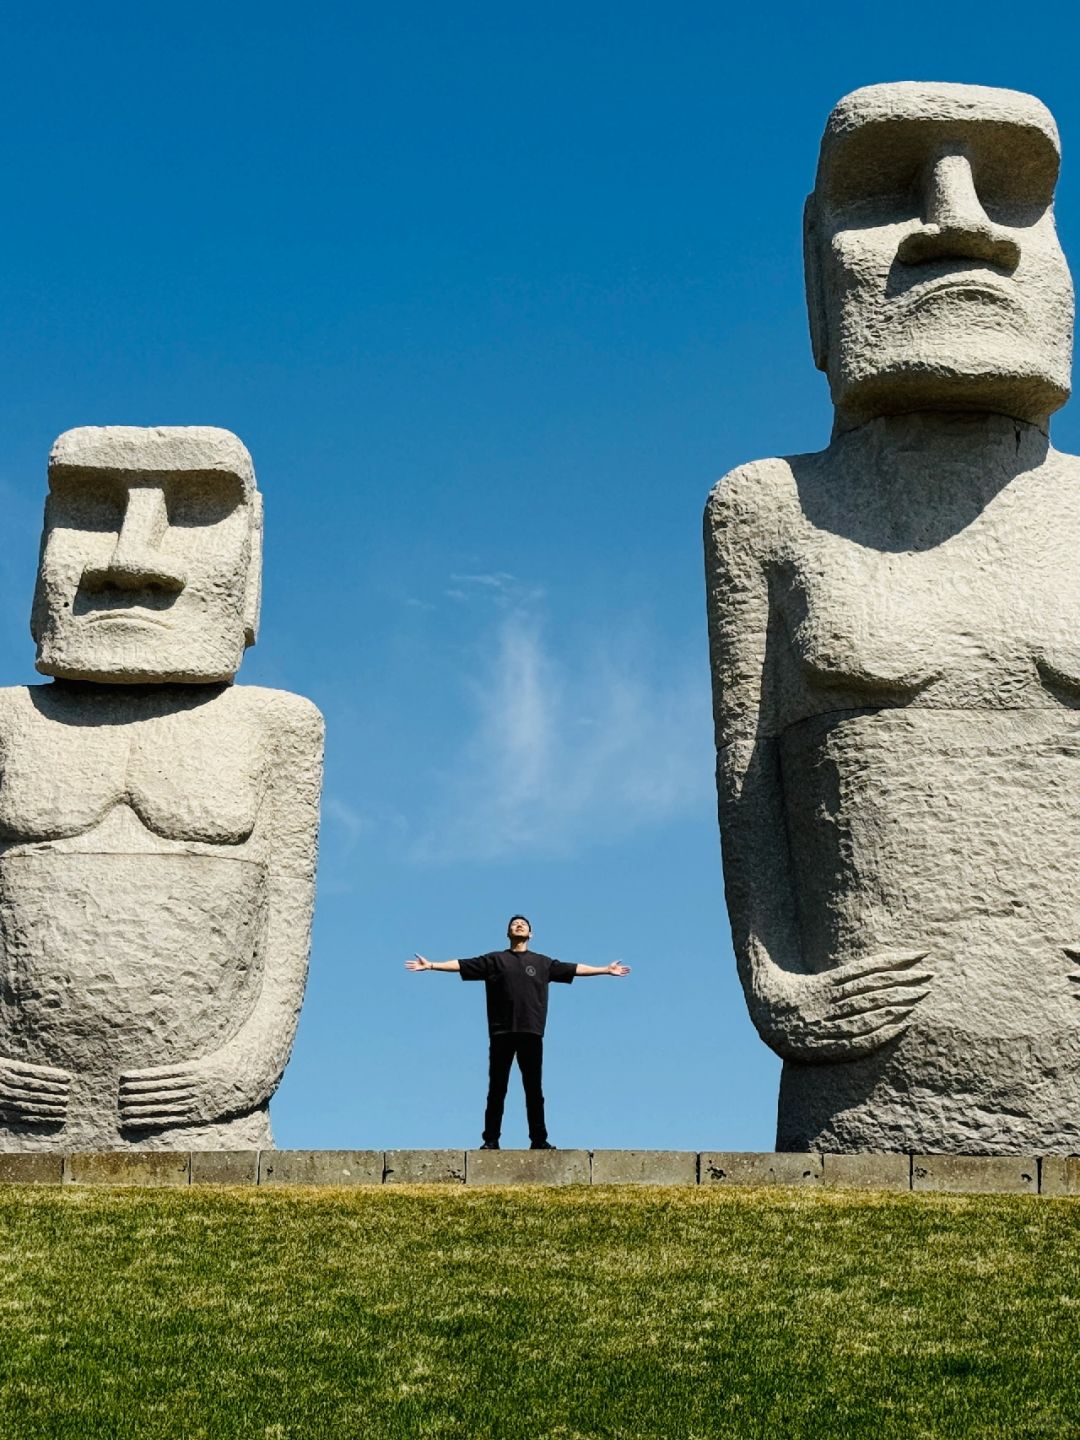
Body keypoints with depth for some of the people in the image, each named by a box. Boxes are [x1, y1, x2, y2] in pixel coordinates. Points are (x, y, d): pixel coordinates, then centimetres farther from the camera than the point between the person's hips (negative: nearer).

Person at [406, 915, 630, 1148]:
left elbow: (574, 969, 18)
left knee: (534, 1089, 1)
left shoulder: (542, 963, 15)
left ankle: (539, 1139, 4)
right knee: (497, 1089, 0)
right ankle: (491, 1140, 1)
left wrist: (606, 970, 16)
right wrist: (431, 965, 1)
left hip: (531, 1033, 1)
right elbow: (461, 965, 8)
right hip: (501, 1033, -1)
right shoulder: (495, 960, 12)